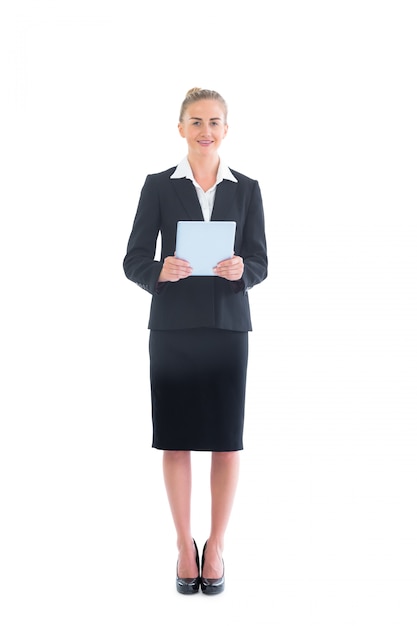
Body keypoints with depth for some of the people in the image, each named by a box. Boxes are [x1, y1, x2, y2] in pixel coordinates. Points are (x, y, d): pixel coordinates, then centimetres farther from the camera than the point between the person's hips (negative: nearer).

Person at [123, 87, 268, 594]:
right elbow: (133, 260, 1)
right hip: (172, 325, -1)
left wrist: (240, 270, -17)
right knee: (175, 440, 5)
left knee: (226, 440, 4)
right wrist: (161, 272, -20)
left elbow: (260, 263, 5)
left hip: (227, 326, 1)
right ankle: (184, 544, 20)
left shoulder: (246, 189, 7)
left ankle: (216, 546, 19)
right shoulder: (159, 186, 3)